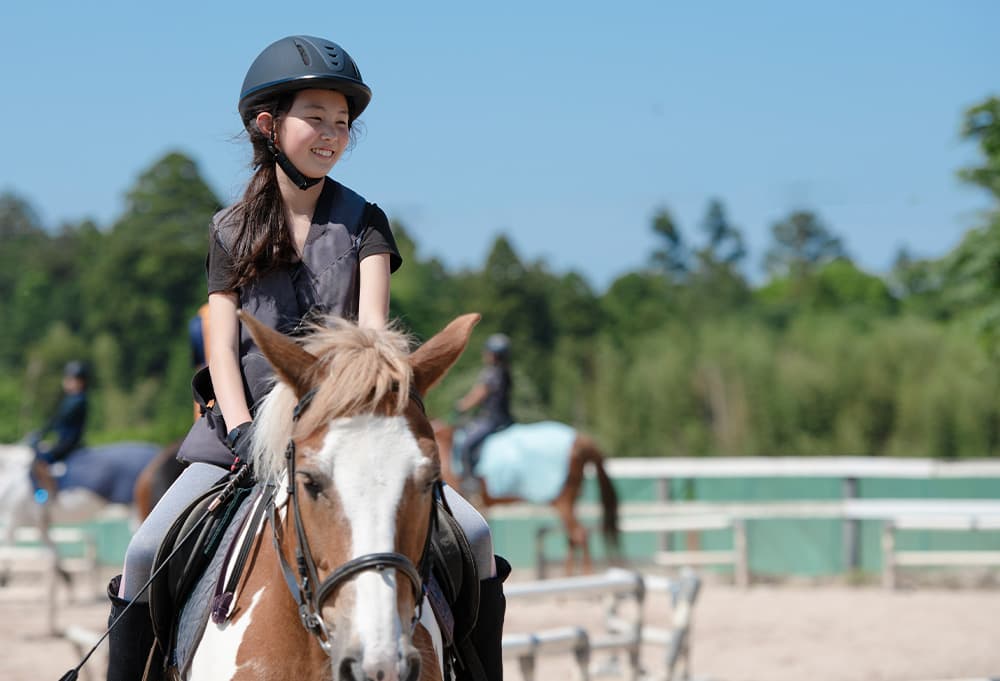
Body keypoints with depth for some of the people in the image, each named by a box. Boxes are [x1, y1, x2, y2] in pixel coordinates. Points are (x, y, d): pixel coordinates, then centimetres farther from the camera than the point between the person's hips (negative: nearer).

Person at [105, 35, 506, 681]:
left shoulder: (362, 222, 7)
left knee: (472, 534, -17)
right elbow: (222, 346, 1)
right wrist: (243, 434, -16)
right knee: (148, 550, -19)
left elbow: (372, 328, -6)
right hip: (252, 423, 0)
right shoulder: (233, 232, 8)